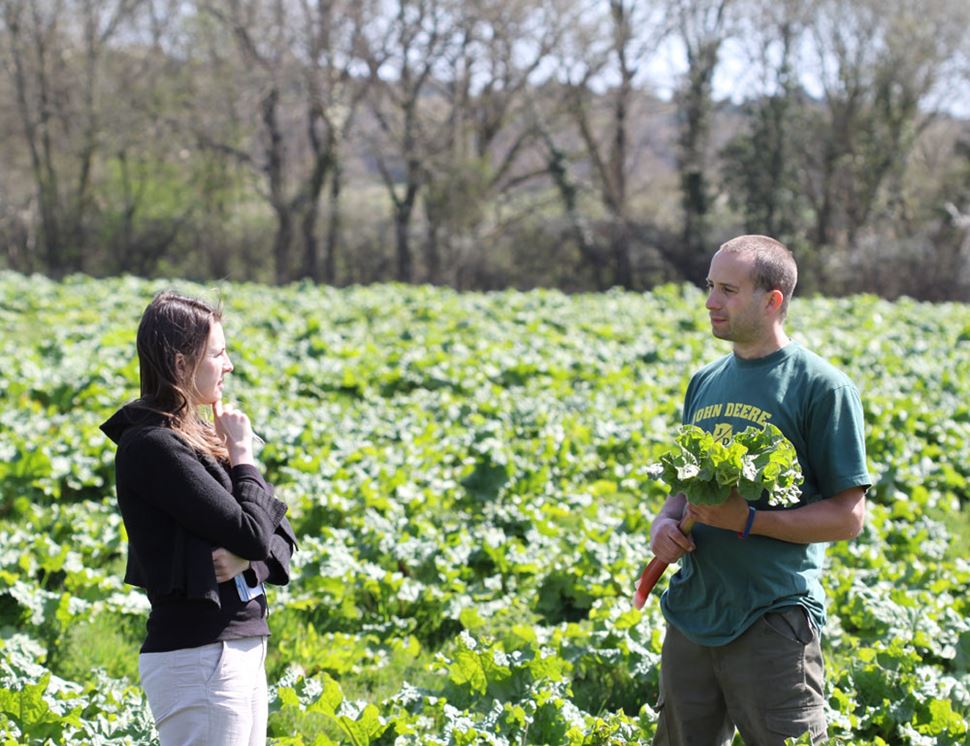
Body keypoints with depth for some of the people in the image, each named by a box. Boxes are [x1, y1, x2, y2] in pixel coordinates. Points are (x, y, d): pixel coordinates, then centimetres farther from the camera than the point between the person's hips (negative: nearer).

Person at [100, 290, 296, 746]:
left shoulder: (194, 439, 13)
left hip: (242, 651, 9)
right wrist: (243, 455, -3)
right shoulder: (152, 447, -14)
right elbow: (251, 533, -17)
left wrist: (245, 558, -11)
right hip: (200, 659, -9)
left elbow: (280, 536, 11)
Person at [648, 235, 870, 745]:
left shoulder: (821, 387, -8)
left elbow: (848, 517, -9)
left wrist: (747, 521, -19)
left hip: (772, 622, -7)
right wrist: (665, 522, 0)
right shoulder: (704, 383, 13)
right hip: (690, 616, 7)